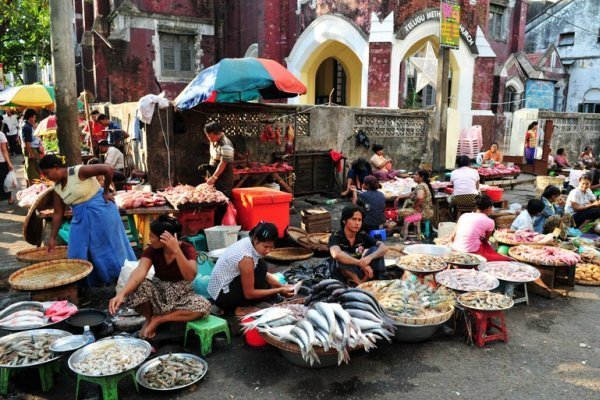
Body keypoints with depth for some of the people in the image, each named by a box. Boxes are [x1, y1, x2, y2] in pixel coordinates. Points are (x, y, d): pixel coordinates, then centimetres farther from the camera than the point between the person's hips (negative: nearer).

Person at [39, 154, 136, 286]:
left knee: (109, 246, 3)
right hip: (81, 218, 7)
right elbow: (58, 214, 8)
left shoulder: (78, 172, -19)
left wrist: (105, 192, -17)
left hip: (100, 211, -7)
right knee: (78, 254, 9)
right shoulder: (57, 187, 3)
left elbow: (108, 169, -27)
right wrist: (52, 238, 7)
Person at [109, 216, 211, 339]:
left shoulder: (187, 249, -17)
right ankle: (149, 319, -2)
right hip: (159, 291, 1)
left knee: (204, 306, -33)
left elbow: (190, 276, -34)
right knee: (135, 287, -30)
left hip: (181, 294, -1)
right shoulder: (152, 250, -12)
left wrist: (176, 250, -42)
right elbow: (140, 272, -29)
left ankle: (158, 319, -15)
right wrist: (121, 294, -47)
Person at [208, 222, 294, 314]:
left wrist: (281, 286, 0)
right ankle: (241, 307, -9)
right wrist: (279, 290, -18)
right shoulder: (246, 258, -30)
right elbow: (249, 294, -22)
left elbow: (264, 274, 10)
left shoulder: (249, 243, -5)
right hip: (223, 296, -8)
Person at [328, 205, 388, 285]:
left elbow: (384, 248, -18)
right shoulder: (336, 236, -19)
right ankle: (359, 283, -23)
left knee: (375, 250, -16)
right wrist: (361, 263, -45)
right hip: (342, 277, -4)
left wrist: (369, 257, -39)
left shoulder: (363, 236, -7)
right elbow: (336, 254, -41)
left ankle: (364, 280, -21)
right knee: (342, 258, -34)